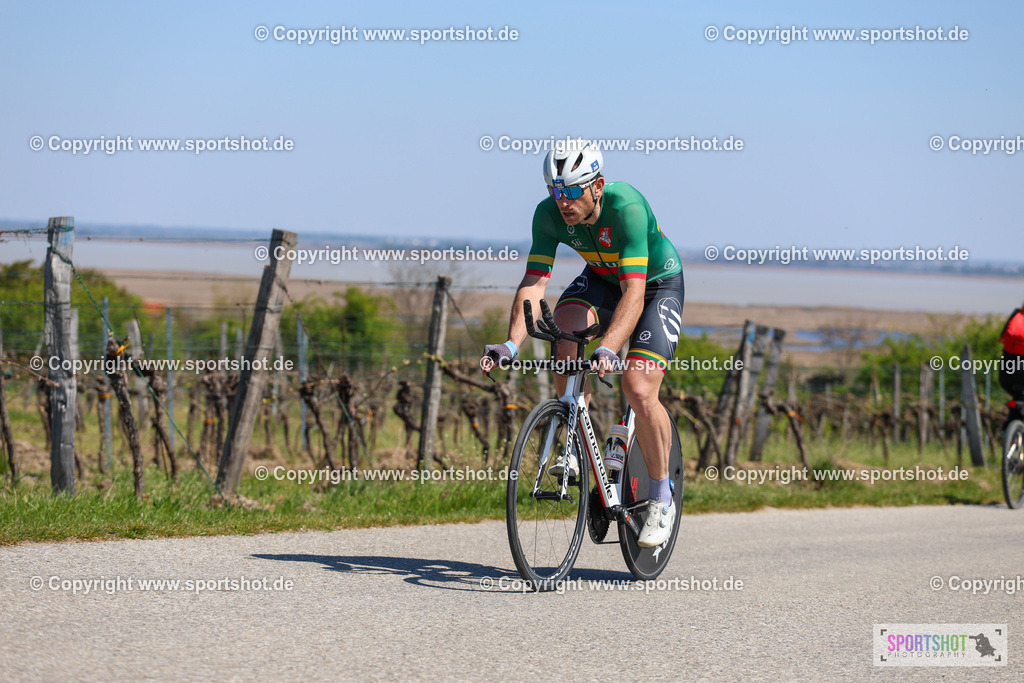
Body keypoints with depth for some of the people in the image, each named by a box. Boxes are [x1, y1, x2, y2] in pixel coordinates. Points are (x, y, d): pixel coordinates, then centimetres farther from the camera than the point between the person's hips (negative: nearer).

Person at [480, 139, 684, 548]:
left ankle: (661, 499, -1)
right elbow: (533, 283, -26)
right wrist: (511, 344, -42)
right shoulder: (549, 214, -22)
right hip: (601, 278, 5)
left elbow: (634, 293, -44)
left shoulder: (626, 208, -37)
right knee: (565, 328, -29)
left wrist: (607, 349, -58)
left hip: (657, 283, -4)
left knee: (639, 390, -20)